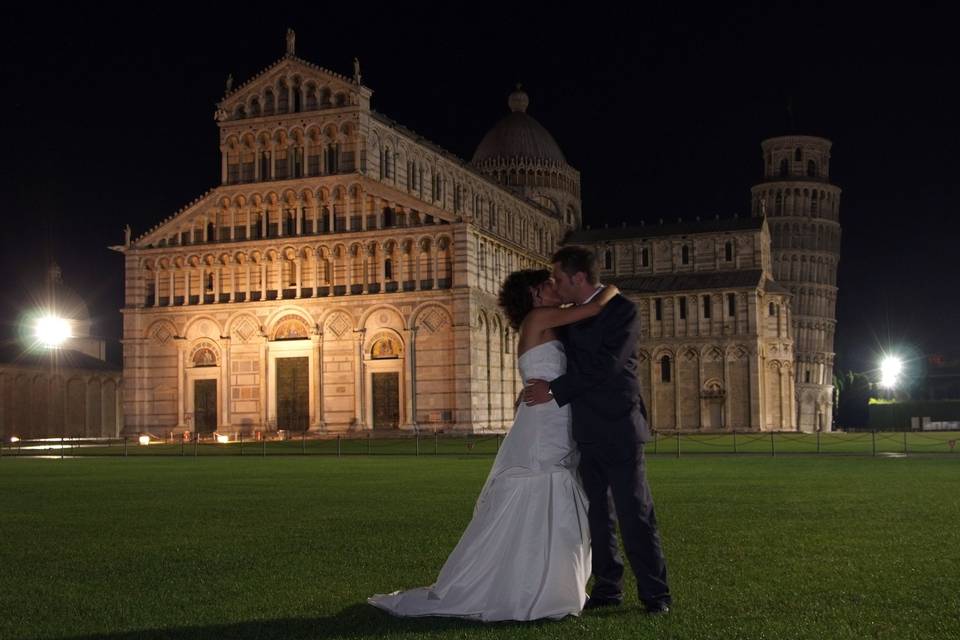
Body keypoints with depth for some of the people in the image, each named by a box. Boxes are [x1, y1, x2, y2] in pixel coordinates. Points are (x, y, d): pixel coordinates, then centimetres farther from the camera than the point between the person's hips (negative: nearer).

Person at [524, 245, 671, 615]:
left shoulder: (623, 311, -8)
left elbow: (605, 366, -18)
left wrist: (555, 390, -14)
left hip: (618, 429, -7)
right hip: (586, 432, 7)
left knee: (634, 513, -5)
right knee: (598, 515, 10)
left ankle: (654, 593, 2)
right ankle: (607, 588, 17)